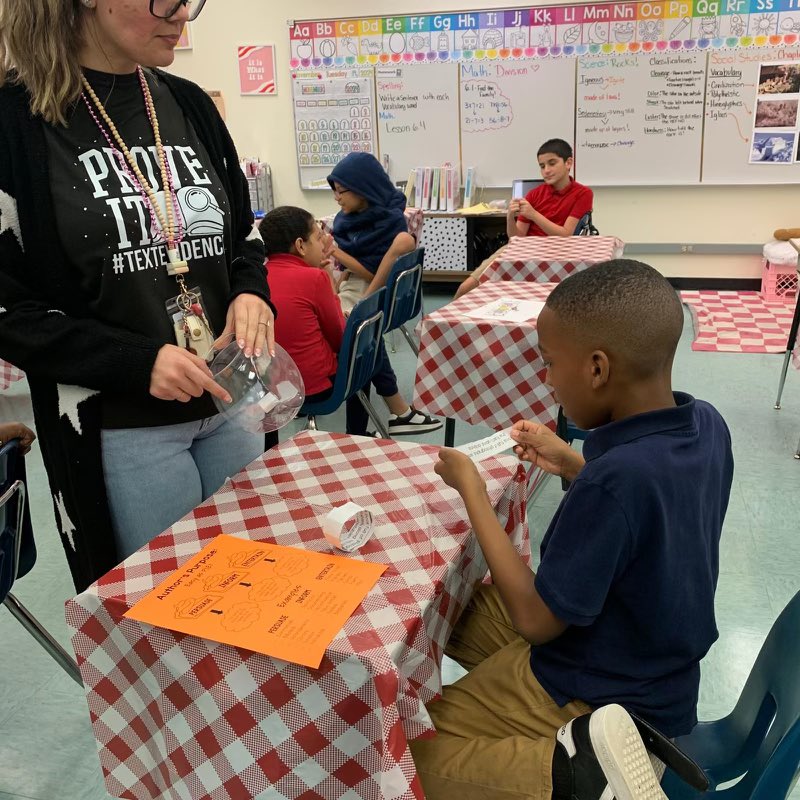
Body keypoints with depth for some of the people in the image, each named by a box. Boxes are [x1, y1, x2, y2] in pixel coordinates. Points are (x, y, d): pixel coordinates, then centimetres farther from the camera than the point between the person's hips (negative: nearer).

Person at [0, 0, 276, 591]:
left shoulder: (189, 104, 6)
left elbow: (243, 233, 15)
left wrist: (252, 292, -7)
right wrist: (135, 362, -20)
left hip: (230, 403, 5)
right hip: (116, 426, -5)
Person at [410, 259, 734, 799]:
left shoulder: (615, 480, -36)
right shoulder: (707, 424, -10)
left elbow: (535, 621, -24)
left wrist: (470, 487, -18)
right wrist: (571, 462, 3)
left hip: (598, 692, -8)